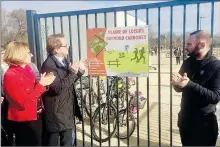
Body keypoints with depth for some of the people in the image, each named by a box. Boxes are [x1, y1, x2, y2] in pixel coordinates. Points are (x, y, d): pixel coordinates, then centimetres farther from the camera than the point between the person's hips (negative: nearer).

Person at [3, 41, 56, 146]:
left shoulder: (26, 69, 3)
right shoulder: (10, 76, -21)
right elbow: (24, 103, -27)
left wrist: (45, 82, 0)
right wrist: (41, 84, -27)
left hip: (34, 117, 8)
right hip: (22, 121, -8)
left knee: (37, 142, 23)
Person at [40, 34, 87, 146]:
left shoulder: (64, 60, 7)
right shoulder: (49, 65, -21)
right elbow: (58, 88, -28)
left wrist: (79, 71, 3)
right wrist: (72, 73, -25)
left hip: (67, 111, 9)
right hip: (56, 113, -8)